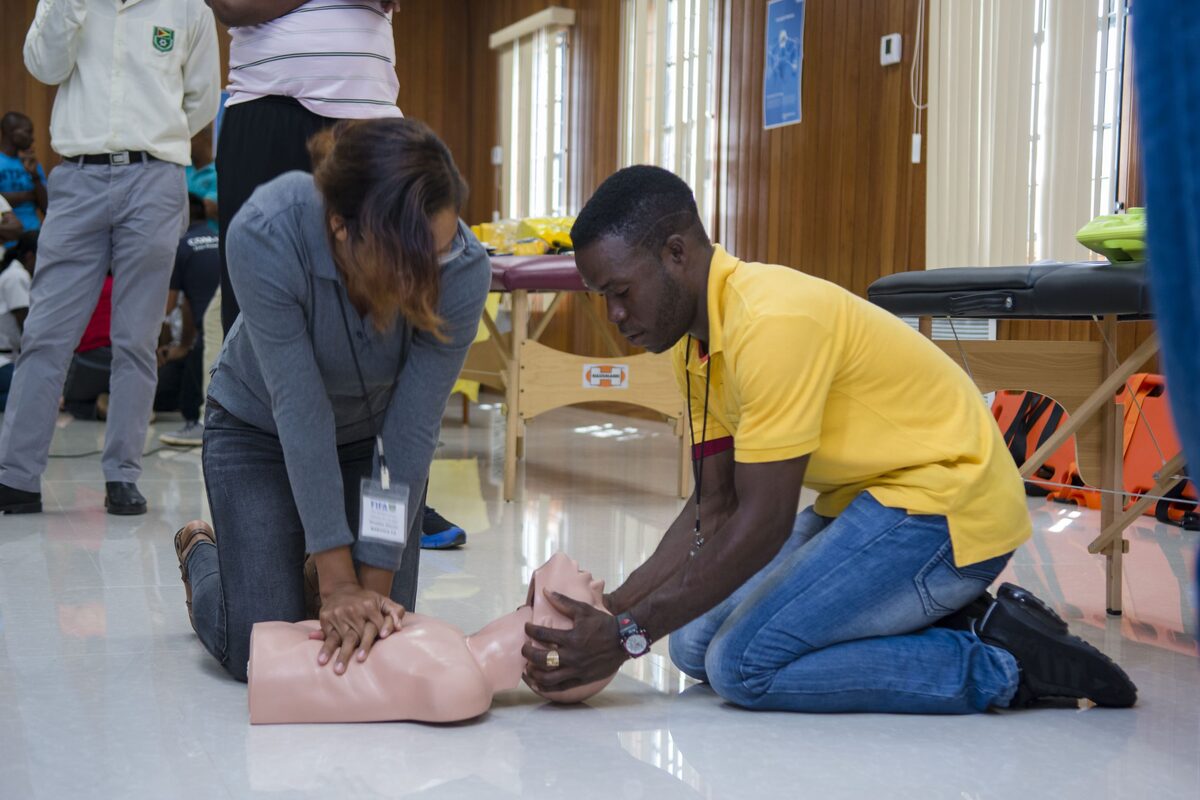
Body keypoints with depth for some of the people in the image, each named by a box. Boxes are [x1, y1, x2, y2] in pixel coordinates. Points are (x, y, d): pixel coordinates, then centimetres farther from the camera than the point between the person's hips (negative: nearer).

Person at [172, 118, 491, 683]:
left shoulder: (462, 269, -32)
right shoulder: (265, 235, -37)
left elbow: (412, 435, -26)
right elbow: (300, 413, -33)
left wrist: (376, 585, -26)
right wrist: (340, 581, -31)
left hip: (373, 435, 2)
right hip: (260, 427, -2)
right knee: (259, 654, -7)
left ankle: (310, 563, 30)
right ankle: (200, 555, 26)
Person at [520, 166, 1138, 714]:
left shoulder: (772, 322, -25)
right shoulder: (697, 340, 6)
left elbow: (761, 525, -25)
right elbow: (713, 510, 6)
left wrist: (627, 636, -21)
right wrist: (612, 607, -6)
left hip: (945, 508, -10)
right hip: (870, 505, 10)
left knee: (743, 665, -18)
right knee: (694, 643, 3)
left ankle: (998, 665, -8)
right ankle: (952, 623, 6)